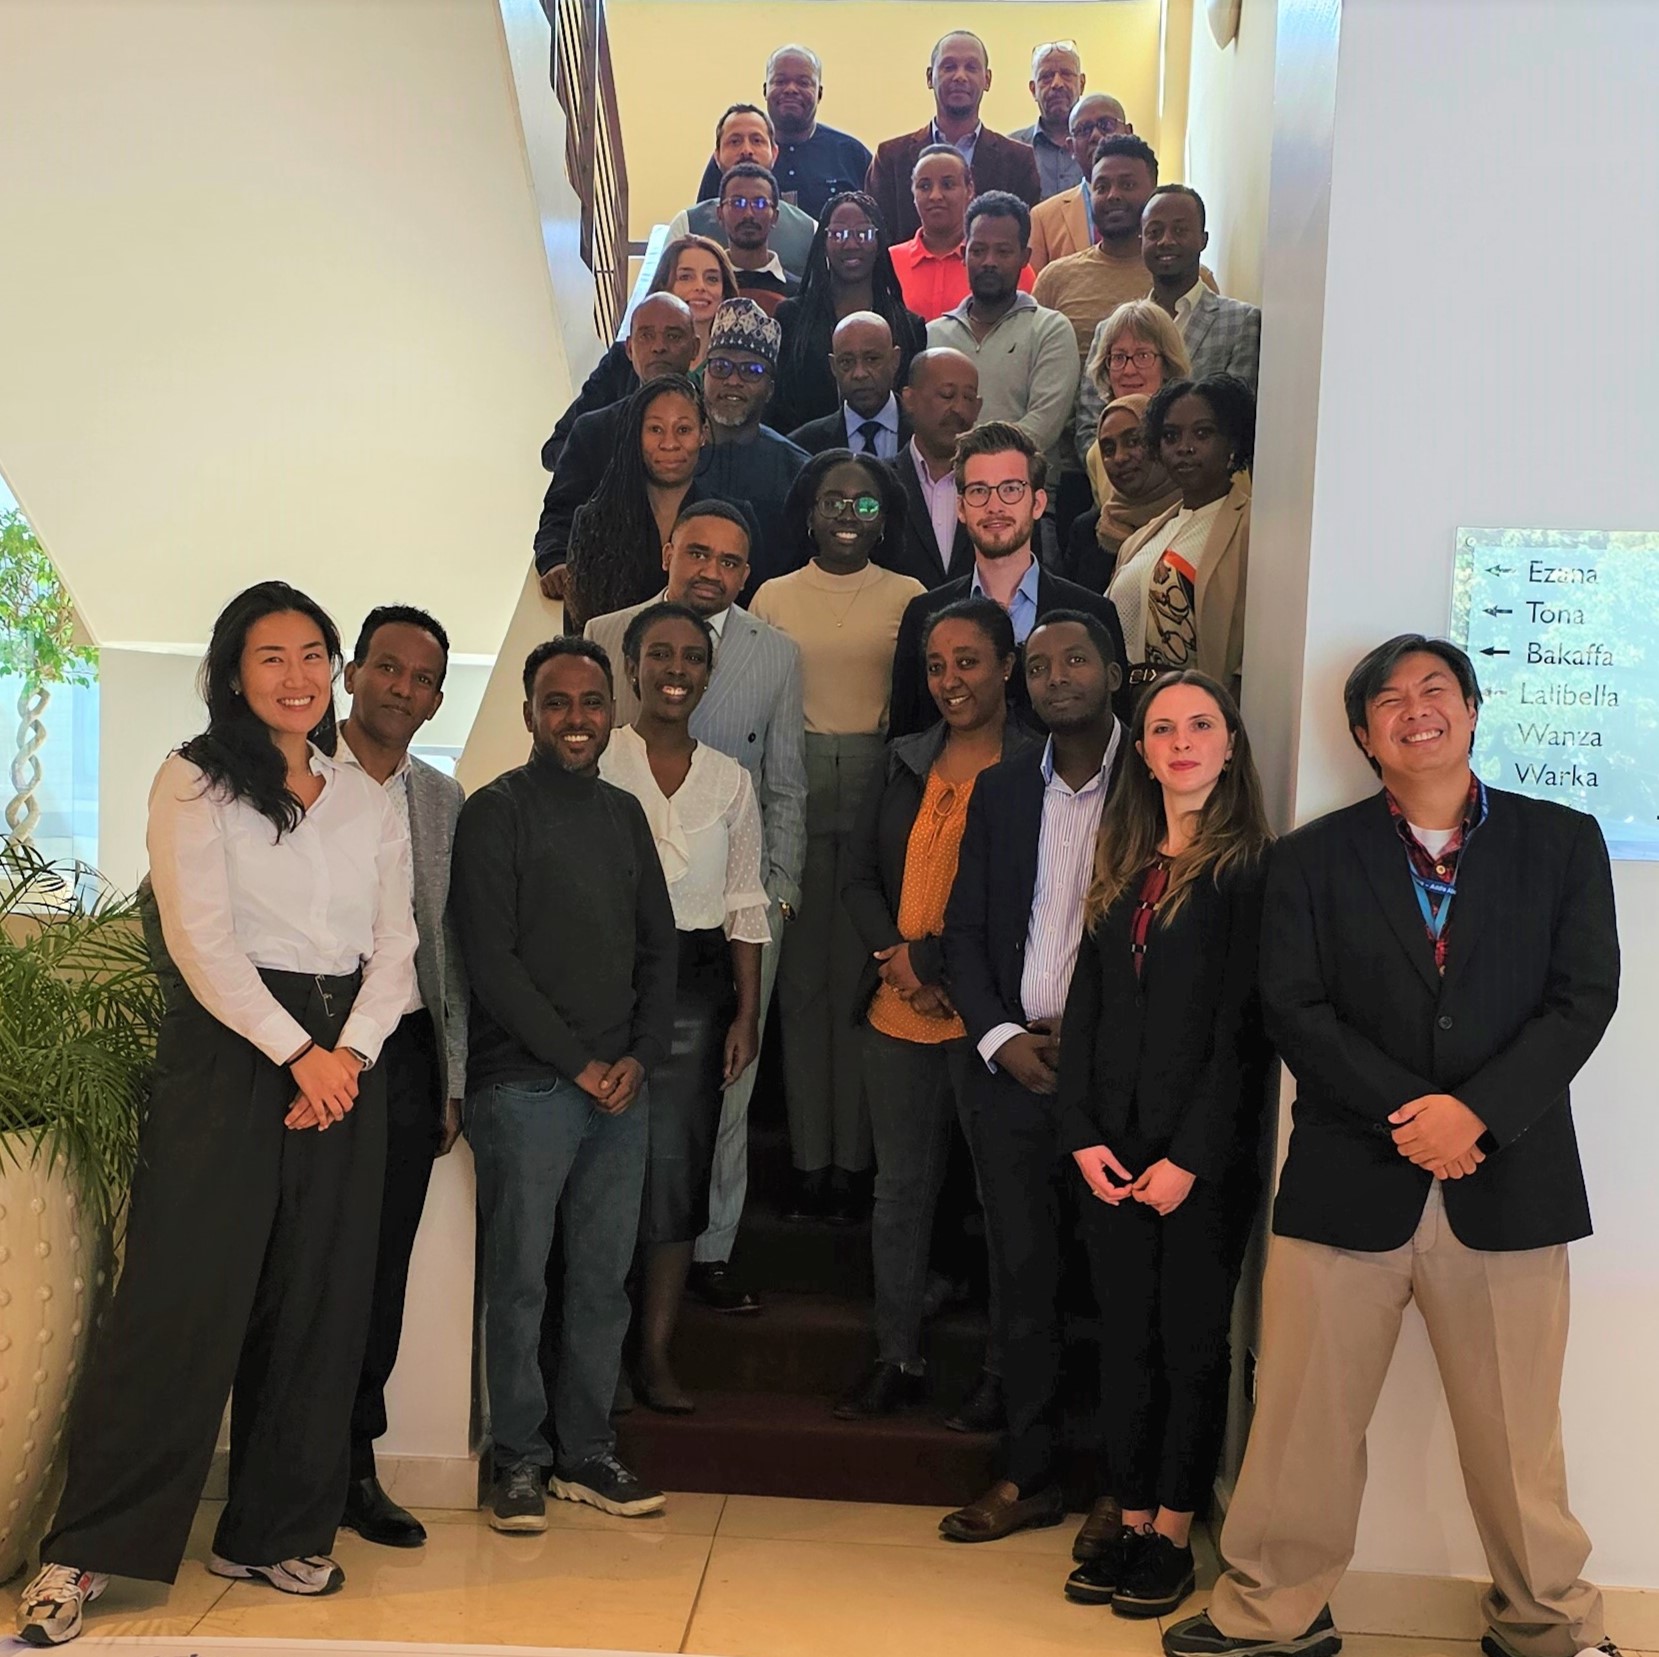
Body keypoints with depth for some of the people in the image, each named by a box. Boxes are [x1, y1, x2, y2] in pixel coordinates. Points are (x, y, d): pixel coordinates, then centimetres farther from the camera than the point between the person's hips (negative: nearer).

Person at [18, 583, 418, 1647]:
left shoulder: (371, 802, 14)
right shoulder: (195, 782, 2)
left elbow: (395, 946, 8)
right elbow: (201, 938, -8)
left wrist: (351, 1050, -8)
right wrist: (296, 1052, -14)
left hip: (346, 1060, 4)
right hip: (229, 1050, -4)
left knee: (320, 1307, 5)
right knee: (184, 1297, -7)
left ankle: (276, 1533, 17)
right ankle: (87, 1550, 3)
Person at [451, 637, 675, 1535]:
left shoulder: (624, 813, 15)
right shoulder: (497, 812, -3)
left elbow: (659, 945, 16)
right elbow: (490, 958, -9)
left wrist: (641, 1056, 1)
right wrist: (579, 1062, -9)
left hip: (622, 1087, 5)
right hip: (526, 1085, -5)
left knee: (604, 1279, 9)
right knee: (518, 1279, 1)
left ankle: (590, 1453, 20)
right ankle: (518, 1460, 14)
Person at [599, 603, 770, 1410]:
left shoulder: (729, 780, 10)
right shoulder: (595, 765, -1)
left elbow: (745, 905, 11)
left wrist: (747, 1012, 4)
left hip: (696, 986, 3)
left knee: (676, 1170, 3)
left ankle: (655, 1353, 13)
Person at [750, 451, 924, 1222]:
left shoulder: (909, 598, 6)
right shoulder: (773, 597, 9)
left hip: (882, 794, -1)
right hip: (794, 796, 1)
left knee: (866, 976, 0)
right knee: (801, 978, 3)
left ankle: (852, 1157, 10)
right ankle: (808, 1156, 11)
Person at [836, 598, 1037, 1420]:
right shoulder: (906, 761, 11)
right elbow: (860, 876, 11)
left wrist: (934, 959, -14)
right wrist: (896, 955, -6)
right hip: (898, 1014, 6)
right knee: (899, 1189, 14)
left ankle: (1004, 1366, 22)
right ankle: (897, 1358, 27)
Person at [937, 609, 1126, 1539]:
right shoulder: (1000, 791, 12)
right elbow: (965, 930, 11)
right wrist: (1000, 1035, -2)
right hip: (1015, 1068, 4)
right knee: (1025, 1275, 9)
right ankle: (1030, 1477, 20)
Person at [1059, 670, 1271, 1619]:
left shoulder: (1251, 868, -7)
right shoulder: (1123, 866, 11)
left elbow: (1242, 1030, -11)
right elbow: (1085, 1008, 9)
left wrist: (1193, 1157, -14)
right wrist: (1083, 1134, 0)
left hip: (1207, 1156, -5)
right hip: (1114, 1150, 5)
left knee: (1193, 1343, 7)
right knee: (1128, 1338, 11)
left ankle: (1174, 1536, 19)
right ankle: (1130, 1524, 23)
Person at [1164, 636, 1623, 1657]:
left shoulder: (1562, 842, 7)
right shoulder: (1312, 859, 6)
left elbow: (1585, 997, -1)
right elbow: (1294, 1009, -3)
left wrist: (1475, 1110, -14)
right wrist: (1408, 1113, -13)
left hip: (1507, 1181, 0)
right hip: (1348, 1181, 0)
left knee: (1517, 1430, 11)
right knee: (1304, 1418, 6)